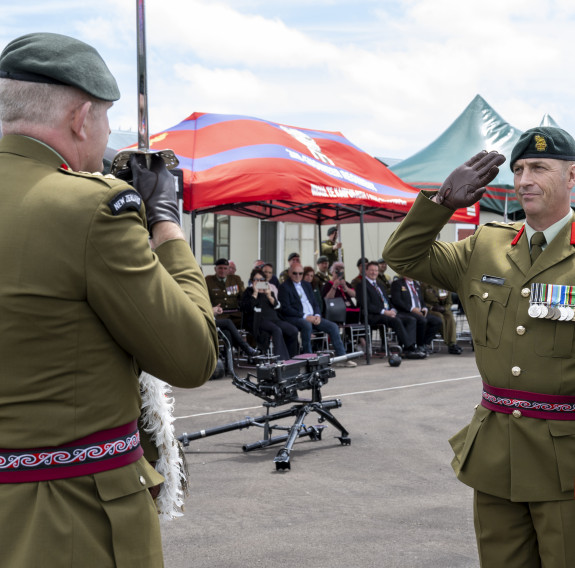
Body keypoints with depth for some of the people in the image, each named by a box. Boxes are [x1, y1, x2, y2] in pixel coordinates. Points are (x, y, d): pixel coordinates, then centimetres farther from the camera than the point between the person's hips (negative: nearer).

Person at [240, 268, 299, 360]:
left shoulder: (270, 291, 25)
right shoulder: (249, 291, 13)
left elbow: (278, 306, 10)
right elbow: (247, 308, -6)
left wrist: (269, 296, -3)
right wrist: (255, 293, -5)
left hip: (273, 318, 5)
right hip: (258, 321, -5)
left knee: (293, 330, -20)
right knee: (277, 330, -35)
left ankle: (291, 358, -13)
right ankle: (281, 359, -39)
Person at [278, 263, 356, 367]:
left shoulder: (306, 285, 21)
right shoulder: (284, 287, -1)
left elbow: (315, 303, 19)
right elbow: (286, 308, -11)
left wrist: (317, 315, -4)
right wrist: (305, 316, -18)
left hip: (312, 317, 7)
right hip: (295, 318, -6)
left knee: (333, 326, -10)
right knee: (307, 325, -38)